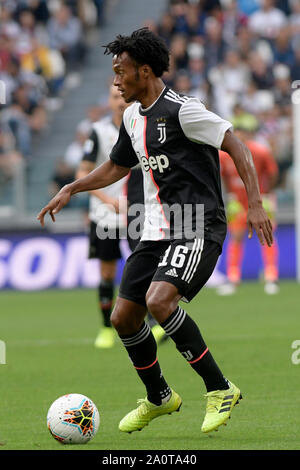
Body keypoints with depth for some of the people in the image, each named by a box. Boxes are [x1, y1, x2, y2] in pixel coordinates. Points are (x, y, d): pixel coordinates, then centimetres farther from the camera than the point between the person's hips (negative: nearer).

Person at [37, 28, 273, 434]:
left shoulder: (181, 110, -13)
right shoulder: (133, 116, 14)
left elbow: (236, 146, -14)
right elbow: (117, 166, 30)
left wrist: (255, 204, -21)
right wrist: (70, 190, 23)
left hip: (198, 230, -9)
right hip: (156, 232, 9)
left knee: (159, 301, -29)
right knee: (124, 318, 5)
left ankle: (220, 389, -16)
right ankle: (158, 398, 29)